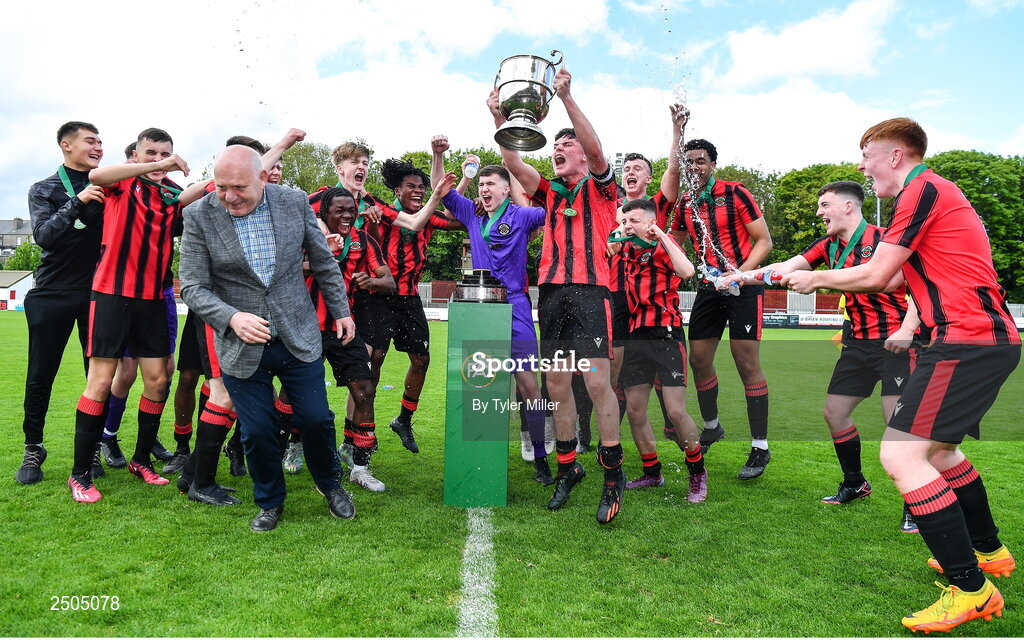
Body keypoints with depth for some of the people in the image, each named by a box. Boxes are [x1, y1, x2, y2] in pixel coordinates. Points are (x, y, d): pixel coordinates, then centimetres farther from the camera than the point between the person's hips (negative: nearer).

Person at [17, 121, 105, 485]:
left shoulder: (106, 189, 10)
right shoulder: (44, 190, 6)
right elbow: (44, 235, -9)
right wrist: (78, 202, -20)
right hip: (53, 294, -1)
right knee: (40, 376, 2)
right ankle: (33, 449, 19)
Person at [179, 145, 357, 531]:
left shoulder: (295, 202, -4)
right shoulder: (199, 216, -8)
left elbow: (323, 261, 8)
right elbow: (192, 287, -7)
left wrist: (340, 310, 12)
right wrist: (231, 317, -24)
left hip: (299, 338, 1)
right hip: (241, 346, -1)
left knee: (316, 419, 5)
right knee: (257, 432, 4)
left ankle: (329, 484, 34)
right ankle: (270, 503, 30)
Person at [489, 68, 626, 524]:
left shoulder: (599, 188, 9)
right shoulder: (550, 193, 21)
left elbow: (595, 149, -9)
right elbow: (514, 164, 9)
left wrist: (566, 97, -17)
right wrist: (500, 118, -2)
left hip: (589, 291, -5)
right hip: (551, 293, 5)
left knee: (597, 382, -11)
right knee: (557, 387, 6)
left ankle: (613, 474, 1)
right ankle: (567, 467, 20)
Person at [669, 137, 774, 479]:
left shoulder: (735, 194, -5)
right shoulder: (685, 204, 10)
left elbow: (764, 241, -6)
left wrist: (739, 274, -20)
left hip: (744, 286, -5)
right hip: (708, 288, 6)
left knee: (747, 362, -9)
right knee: (698, 359, 7)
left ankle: (760, 447, 1)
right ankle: (711, 427, 30)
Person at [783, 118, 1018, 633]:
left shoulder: (923, 189, -10)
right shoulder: (932, 191, 22)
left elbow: (875, 276, -12)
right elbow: (892, 279, 25)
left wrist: (815, 279, 3)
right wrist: (822, 281, 25)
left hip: (968, 339, -11)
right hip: (989, 337, 11)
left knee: (900, 455, -15)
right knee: (938, 449, 24)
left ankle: (971, 588, -7)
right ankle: (989, 551, 40)